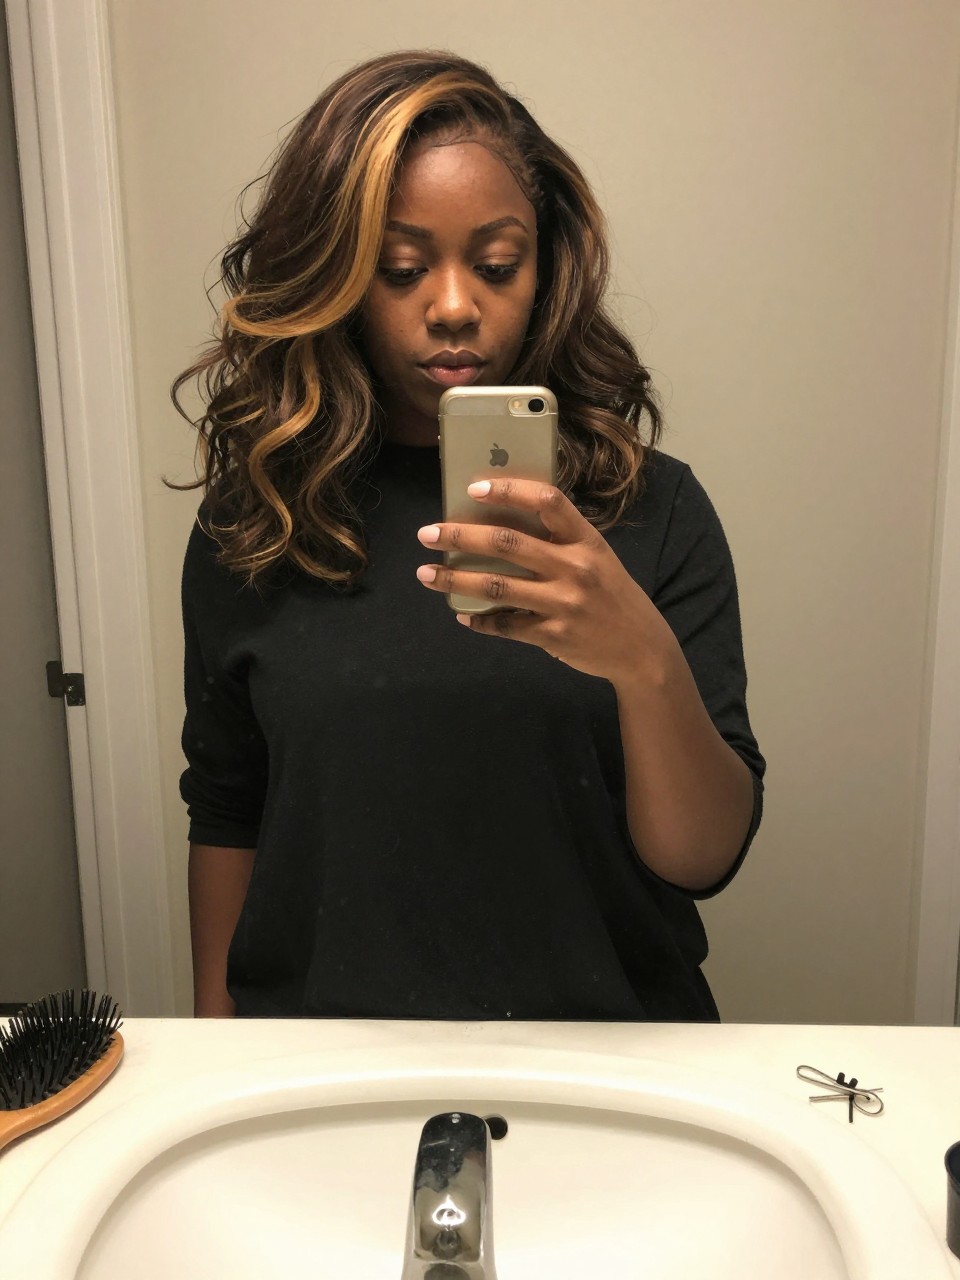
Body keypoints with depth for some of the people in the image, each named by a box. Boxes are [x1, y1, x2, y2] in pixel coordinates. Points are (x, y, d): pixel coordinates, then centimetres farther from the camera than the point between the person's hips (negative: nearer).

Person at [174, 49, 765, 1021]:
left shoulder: (649, 506, -7)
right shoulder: (249, 525, -3)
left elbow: (703, 858, -9)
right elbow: (224, 816, 5)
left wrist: (646, 662, -27)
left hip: (602, 1034, 0)